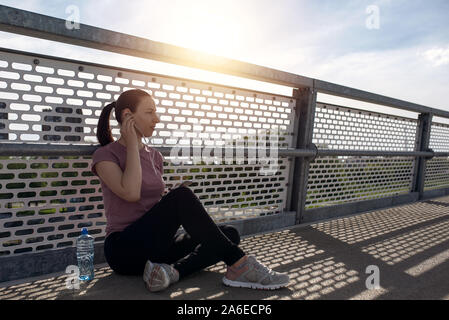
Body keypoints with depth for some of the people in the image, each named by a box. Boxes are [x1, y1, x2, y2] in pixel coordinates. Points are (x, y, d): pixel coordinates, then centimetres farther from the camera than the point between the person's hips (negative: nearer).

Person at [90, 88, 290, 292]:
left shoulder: (154, 156, 13)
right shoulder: (105, 156, -4)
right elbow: (131, 193, -23)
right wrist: (132, 144, -13)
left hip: (156, 245, 7)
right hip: (124, 250, -6)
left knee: (230, 234, -9)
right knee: (182, 195, -30)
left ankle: (174, 272, -30)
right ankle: (239, 265, -25)